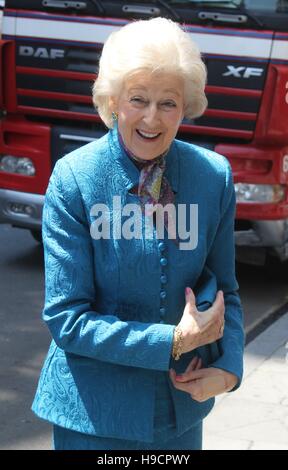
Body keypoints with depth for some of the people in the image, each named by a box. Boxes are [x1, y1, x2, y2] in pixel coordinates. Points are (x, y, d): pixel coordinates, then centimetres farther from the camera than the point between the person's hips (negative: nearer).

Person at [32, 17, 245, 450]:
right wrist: (173, 341, -18)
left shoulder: (215, 175, -5)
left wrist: (228, 368, -10)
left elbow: (223, 289, 6)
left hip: (182, 403, 4)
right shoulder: (73, 179, -15)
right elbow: (66, 319, -15)